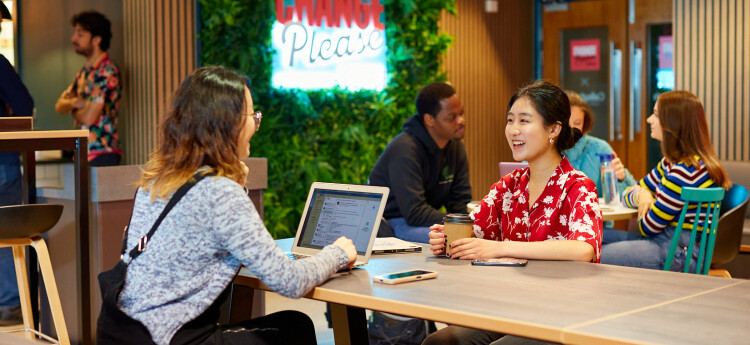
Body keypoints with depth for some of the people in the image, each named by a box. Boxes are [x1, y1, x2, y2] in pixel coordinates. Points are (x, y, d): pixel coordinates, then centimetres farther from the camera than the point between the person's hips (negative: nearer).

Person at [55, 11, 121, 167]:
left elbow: (89, 117, -18)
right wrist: (74, 103, -6)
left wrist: (73, 110, 5)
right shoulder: (86, 71, 16)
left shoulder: (107, 71, -13)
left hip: (102, 153, -8)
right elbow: (59, 105, 17)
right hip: (84, 151, 8)